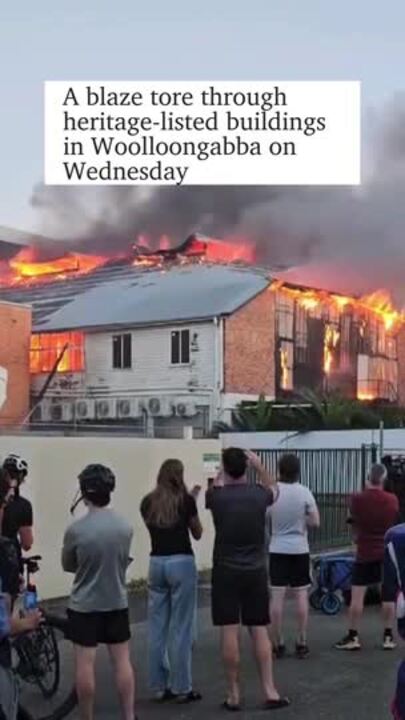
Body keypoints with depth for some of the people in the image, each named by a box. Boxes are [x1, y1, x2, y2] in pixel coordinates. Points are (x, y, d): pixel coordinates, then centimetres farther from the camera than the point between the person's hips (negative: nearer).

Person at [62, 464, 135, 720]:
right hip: (117, 603, 4)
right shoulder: (126, 526, -6)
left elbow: (67, 566, -1)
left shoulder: (75, 530, -17)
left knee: (85, 664, 5)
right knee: (122, 661, 10)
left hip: (84, 605, -3)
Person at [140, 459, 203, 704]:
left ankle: (160, 686, 16)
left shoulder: (148, 502, 6)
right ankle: (182, 688, 6)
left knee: (157, 626, 9)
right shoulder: (185, 500, -5)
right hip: (181, 563, -5)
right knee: (181, 628, 1)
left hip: (156, 563, 5)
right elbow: (197, 534, 6)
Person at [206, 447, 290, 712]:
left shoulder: (217, 497, -10)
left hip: (226, 571, -2)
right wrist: (259, 465, 23)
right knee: (260, 631, 8)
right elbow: (274, 488, 21)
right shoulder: (260, 494, -5)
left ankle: (234, 694, 7)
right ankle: (270, 691, 9)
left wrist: (222, 474, 28)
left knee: (229, 632, 2)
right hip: (255, 571, 2)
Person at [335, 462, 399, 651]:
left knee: (357, 596, 2)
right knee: (388, 596, 9)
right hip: (387, 552, 2)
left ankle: (353, 637, 4)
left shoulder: (358, 499, -13)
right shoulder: (393, 500, -6)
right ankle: (388, 637, 13)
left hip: (364, 553, -2)